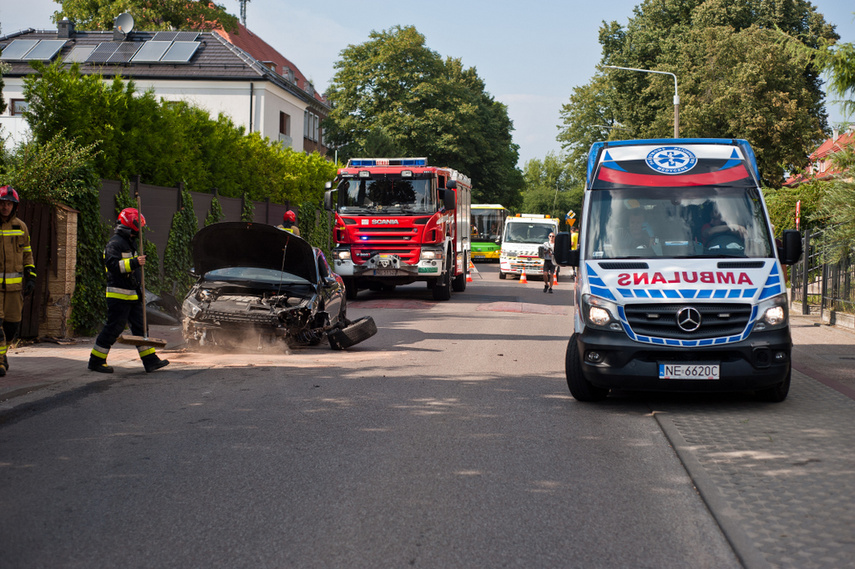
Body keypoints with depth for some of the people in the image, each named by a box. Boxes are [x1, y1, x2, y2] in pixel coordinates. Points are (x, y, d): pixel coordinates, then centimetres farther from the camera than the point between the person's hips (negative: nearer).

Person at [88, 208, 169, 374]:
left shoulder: (130, 243, 20)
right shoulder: (115, 243, -11)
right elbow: (112, 265, -25)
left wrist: (140, 296, 25)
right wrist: (134, 262, -31)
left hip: (131, 295, 10)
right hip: (118, 295, -10)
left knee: (140, 326, 6)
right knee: (114, 327, -6)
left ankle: (150, 360, 6)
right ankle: (96, 361, 4)